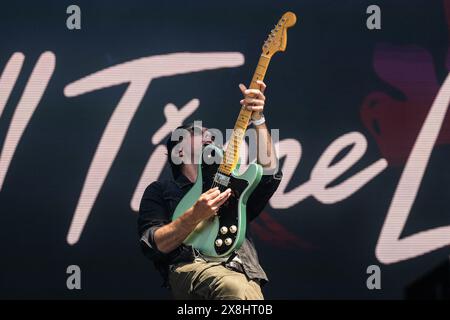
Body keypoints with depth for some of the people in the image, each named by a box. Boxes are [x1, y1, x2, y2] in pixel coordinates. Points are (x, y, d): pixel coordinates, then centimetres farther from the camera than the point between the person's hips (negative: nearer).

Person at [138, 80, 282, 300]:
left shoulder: (231, 187, 34)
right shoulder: (160, 190, 21)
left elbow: (269, 173, 16)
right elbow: (153, 245, 6)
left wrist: (258, 119, 11)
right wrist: (195, 215, -8)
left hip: (242, 269, 4)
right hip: (190, 266, -3)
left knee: (250, 291, -34)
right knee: (233, 288, -38)